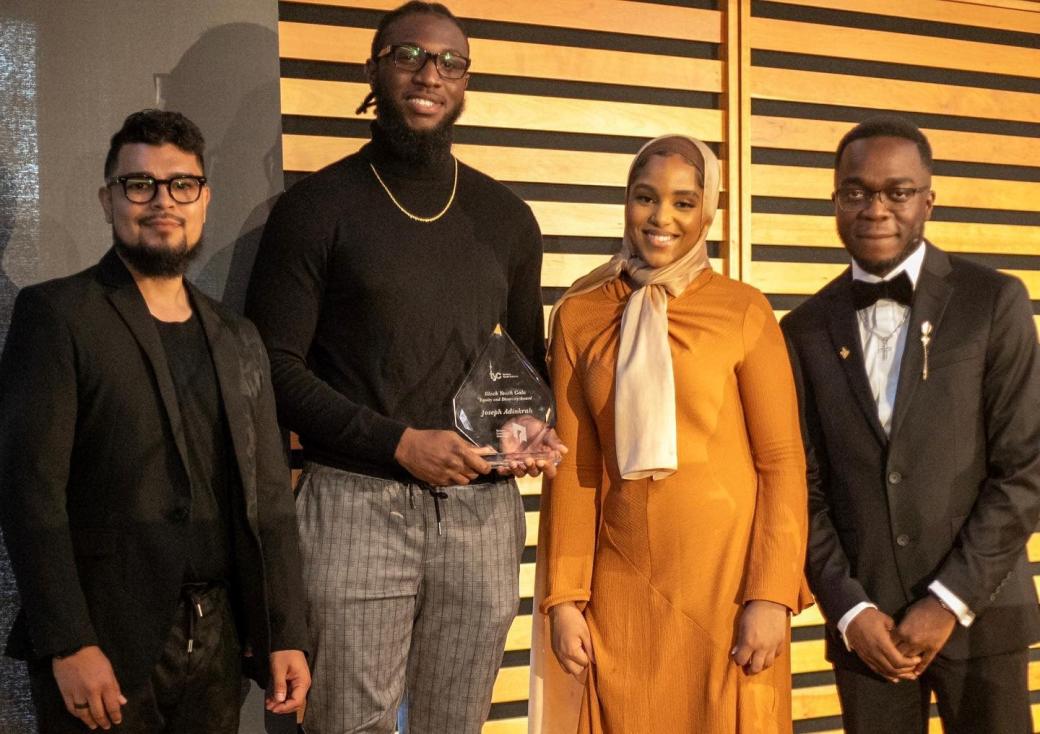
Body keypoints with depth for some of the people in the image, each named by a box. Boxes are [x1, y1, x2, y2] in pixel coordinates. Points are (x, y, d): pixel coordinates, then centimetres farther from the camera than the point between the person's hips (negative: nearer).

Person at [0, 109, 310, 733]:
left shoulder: (239, 340, 12)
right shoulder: (57, 314, -4)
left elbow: (269, 499, 12)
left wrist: (288, 634, 5)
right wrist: (69, 645, -17)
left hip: (219, 642, 5)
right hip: (104, 644, -5)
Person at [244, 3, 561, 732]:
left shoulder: (507, 218, 13)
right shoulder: (318, 206, 1)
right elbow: (275, 366, -4)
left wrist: (538, 434, 0)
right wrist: (399, 442, -13)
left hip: (482, 509, 4)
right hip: (357, 504, -3)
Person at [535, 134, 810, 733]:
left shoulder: (744, 311, -5)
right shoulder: (579, 315, 3)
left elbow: (782, 461, -5)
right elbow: (573, 468, 4)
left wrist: (772, 595, -10)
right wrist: (565, 597, 1)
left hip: (728, 577, -2)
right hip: (623, 583, 2)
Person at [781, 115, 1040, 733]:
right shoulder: (807, 329, 3)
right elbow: (805, 485, 4)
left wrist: (949, 601, -11)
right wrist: (849, 609, -5)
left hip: (978, 612, -1)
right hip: (865, 621, 2)